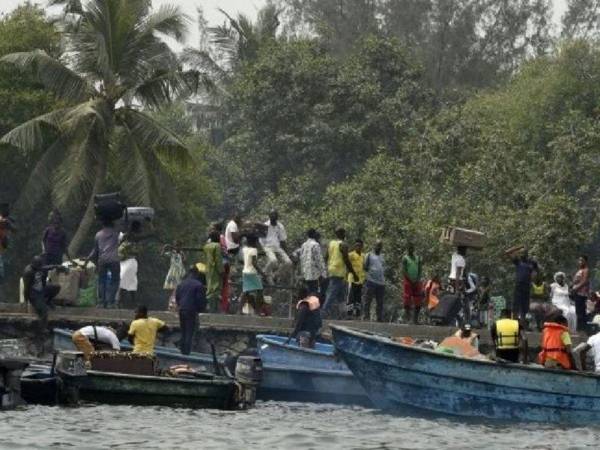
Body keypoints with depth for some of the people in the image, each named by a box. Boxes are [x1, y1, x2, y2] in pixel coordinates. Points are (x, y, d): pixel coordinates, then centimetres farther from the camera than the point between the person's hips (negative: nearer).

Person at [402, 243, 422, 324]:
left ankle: (416, 318, 6)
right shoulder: (405, 258, -1)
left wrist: (418, 279, -5)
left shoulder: (417, 258, 13)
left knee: (417, 299, 0)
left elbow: (420, 269, 9)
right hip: (407, 281, -4)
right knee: (407, 299, -8)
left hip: (416, 281, 4)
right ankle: (407, 317, -2)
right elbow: (404, 270, -8)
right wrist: (410, 280, -15)